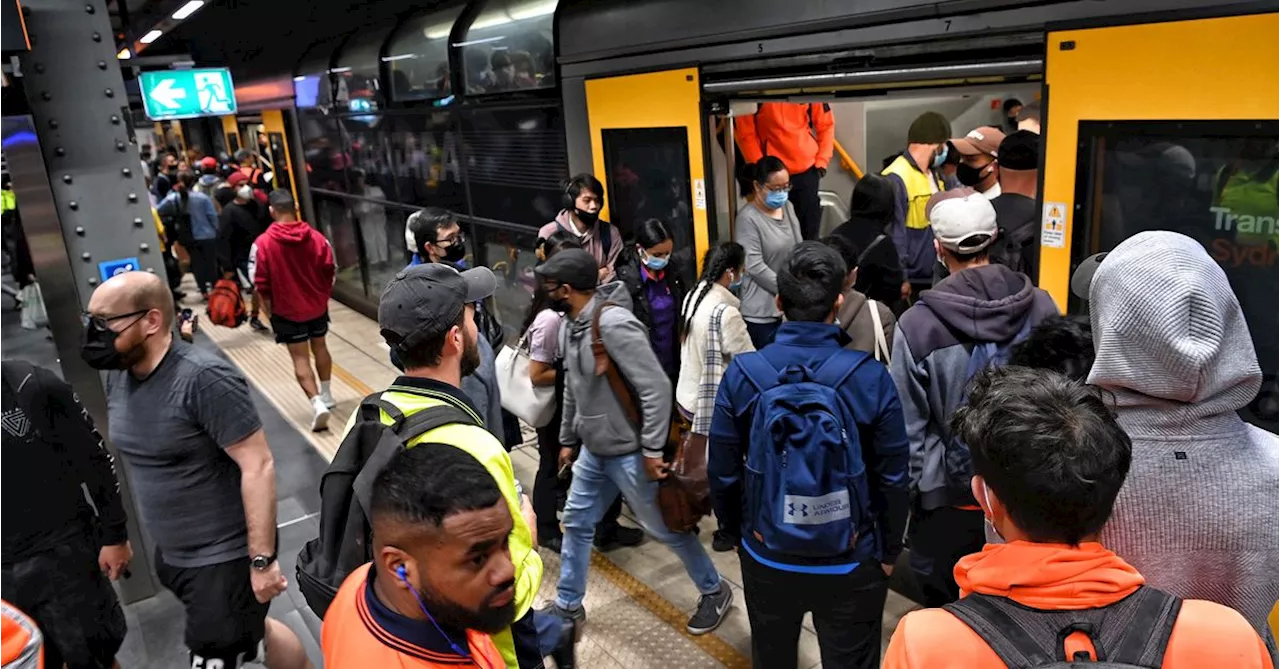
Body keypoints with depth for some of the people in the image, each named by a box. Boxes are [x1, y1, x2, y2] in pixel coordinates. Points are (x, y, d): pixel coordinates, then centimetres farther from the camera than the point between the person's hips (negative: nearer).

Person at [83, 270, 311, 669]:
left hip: (226, 558, -8)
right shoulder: (119, 377, 1)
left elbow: (258, 466, -24)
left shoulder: (204, 380, -23)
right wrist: (162, 543, 19)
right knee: (253, 632, 22)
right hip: (172, 554, 8)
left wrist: (262, 559, -23)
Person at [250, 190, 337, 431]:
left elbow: (260, 284, -11)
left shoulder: (262, 243, -15)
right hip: (317, 306, 3)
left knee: (300, 357, 2)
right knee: (320, 347, 21)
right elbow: (330, 273, -1)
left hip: (287, 311, -3)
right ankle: (326, 395, 33)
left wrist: (270, 310, 3)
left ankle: (317, 403, -11)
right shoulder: (317, 237, -9)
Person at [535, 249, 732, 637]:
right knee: (576, 522, 17)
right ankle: (567, 605, 35)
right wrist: (567, 439, 21)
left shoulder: (614, 323, -25)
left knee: (664, 528, 7)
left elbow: (656, 388, -26)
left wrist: (652, 450, -23)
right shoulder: (570, 325, 3)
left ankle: (714, 592, 29)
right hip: (593, 450, 8)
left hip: (628, 452, -8)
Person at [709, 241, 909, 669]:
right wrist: (889, 551, 7)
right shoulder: (871, 377, -18)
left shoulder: (741, 375, -14)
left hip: (766, 559, 2)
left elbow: (722, 474, -6)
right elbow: (893, 478, -10)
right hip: (851, 563, -1)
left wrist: (737, 529, 13)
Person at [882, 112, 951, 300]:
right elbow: (894, 234, -20)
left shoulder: (933, 174, 11)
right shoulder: (897, 178, -19)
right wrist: (900, 279, -18)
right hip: (912, 280, -9)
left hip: (936, 277, 9)